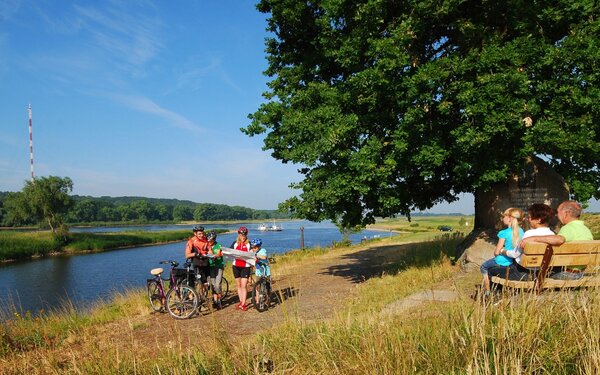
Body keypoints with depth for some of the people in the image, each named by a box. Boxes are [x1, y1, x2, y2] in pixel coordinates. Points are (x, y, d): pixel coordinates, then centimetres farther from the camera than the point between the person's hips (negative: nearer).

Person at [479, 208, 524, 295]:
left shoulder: (504, 233, -20)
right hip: (515, 260, 7)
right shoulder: (521, 231, -2)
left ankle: (487, 290, 17)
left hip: (503, 262, -7)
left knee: (483, 267, 19)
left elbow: (496, 252, -15)